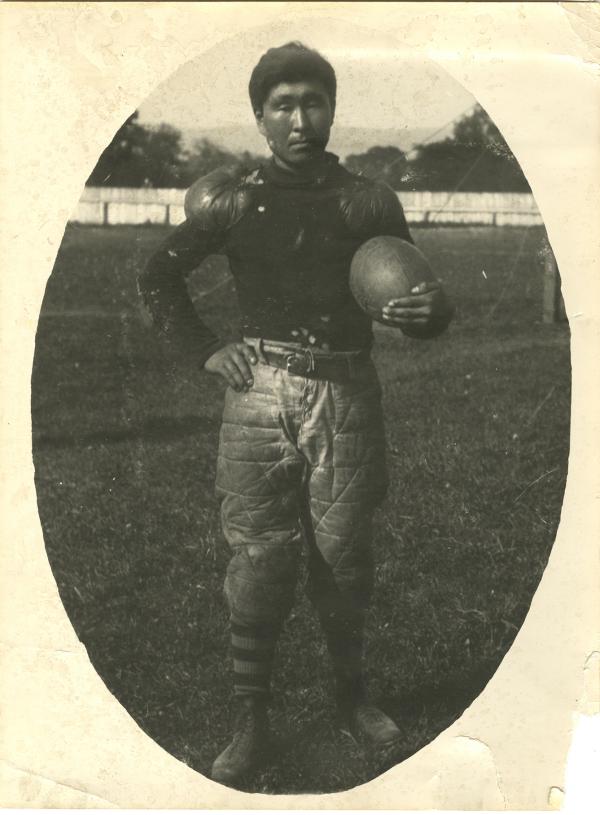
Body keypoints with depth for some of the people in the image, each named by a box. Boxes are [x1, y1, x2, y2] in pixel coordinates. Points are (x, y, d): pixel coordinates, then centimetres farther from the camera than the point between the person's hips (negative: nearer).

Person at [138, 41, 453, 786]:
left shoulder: (368, 202, 6)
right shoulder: (234, 199, 3)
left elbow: (415, 302, 11)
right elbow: (159, 277, 14)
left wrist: (429, 310, -12)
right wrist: (204, 350, 4)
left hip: (348, 396, 1)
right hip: (261, 392, -1)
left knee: (342, 554, 6)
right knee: (259, 558, -1)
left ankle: (351, 696, 27)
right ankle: (251, 723, 11)